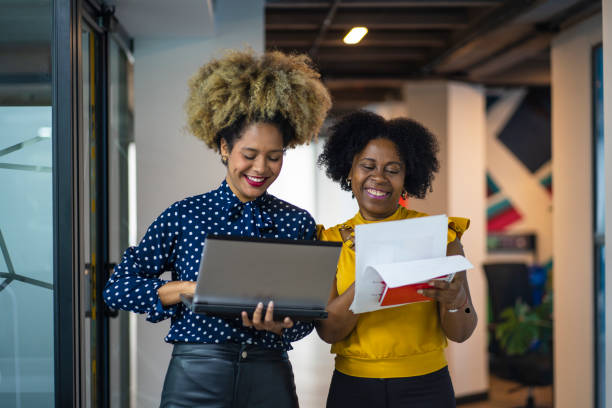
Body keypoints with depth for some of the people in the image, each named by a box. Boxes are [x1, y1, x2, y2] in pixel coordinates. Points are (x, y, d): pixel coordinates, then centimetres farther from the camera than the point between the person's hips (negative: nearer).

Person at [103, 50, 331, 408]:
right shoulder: (185, 215, 0)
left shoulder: (298, 223, 5)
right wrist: (191, 288, -14)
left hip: (270, 379, 2)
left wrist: (276, 325, -16)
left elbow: (307, 317, 6)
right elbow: (117, 288, -2)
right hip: (195, 378, -1)